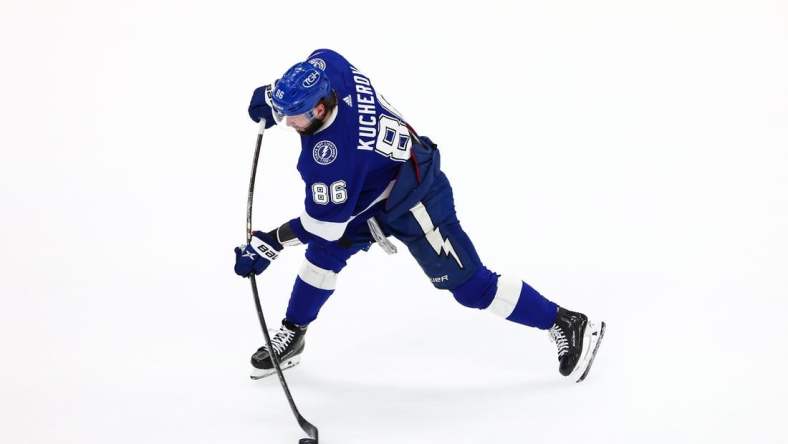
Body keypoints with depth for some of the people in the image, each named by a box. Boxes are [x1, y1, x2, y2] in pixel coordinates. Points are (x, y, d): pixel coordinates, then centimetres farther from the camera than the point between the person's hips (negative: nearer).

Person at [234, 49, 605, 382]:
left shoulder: (333, 150, -38)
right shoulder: (325, 65, -19)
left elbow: (325, 223, -27)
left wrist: (268, 245, -20)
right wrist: (272, 96, 4)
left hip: (415, 201, -9)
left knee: (470, 285, -3)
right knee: (324, 252, 7)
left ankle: (568, 325, 8)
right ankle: (292, 335, 24)